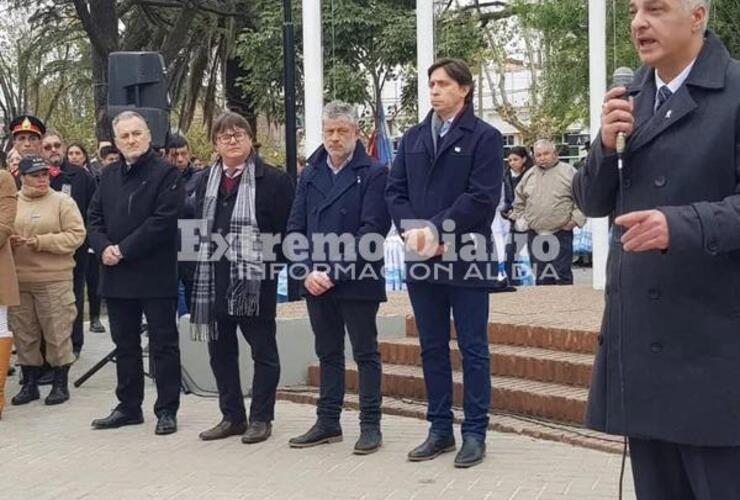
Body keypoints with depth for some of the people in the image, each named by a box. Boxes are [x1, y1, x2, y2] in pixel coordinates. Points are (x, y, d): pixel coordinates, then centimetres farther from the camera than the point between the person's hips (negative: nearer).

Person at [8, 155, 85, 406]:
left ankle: (60, 383, 13)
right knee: (23, 333, 9)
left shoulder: (62, 202, -1)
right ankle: (29, 383, 21)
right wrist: (8, 241, -9)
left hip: (53, 280, -3)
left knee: (57, 333, 1)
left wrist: (41, 242, -16)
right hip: (18, 281, 4)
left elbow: (76, 235, -8)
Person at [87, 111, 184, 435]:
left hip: (155, 275, -6)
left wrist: (124, 249, -17)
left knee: (163, 344, 1)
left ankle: (167, 410, 8)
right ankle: (129, 406, 24)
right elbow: (94, 217, 12)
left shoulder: (166, 174, -6)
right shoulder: (109, 175, 14)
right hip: (116, 275, 6)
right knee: (125, 344, 14)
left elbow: (163, 221, -16)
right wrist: (103, 248, -8)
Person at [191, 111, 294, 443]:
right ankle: (231, 416, 22)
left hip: (255, 280, -6)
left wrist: (270, 263, -11)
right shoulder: (206, 181, 13)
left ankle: (260, 418, 13)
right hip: (214, 280, 6)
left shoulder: (274, 180, -6)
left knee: (263, 350, 4)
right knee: (220, 349, 11)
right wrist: (200, 269, 9)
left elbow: (286, 230, -8)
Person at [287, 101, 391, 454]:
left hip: (357, 281, -5)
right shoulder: (310, 174, 11)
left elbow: (373, 228, -13)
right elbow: (295, 227, 7)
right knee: (328, 353, 13)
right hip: (315, 281, 5)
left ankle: (370, 425, 10)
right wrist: (308, 272, -8)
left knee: (365, 353, 3)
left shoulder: (373, 173, -5)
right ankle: (328, 422, 21)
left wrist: (335, 272, -17)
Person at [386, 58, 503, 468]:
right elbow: (395, 191, 8)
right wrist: (412, 231, -10)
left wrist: (436, 229, -16)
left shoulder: (484, 137, -2)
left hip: (467, 258, -5)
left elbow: (483, 196, -11)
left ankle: (475, 432, 10)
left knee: (473, 348, 2)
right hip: (422, 259, 5)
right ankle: (440, 429, 20)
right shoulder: (412, 138, 14)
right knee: (432, 348, 10)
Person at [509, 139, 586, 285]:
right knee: (541, 278, 10)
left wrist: (575, 219, -8)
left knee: (563, 276, -1)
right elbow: (519, 200, 23)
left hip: (561, 233, -4)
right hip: (534, 235, 4)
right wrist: (519, 217, 13)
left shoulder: (569, 172, -1)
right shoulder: (529, 175, 12)